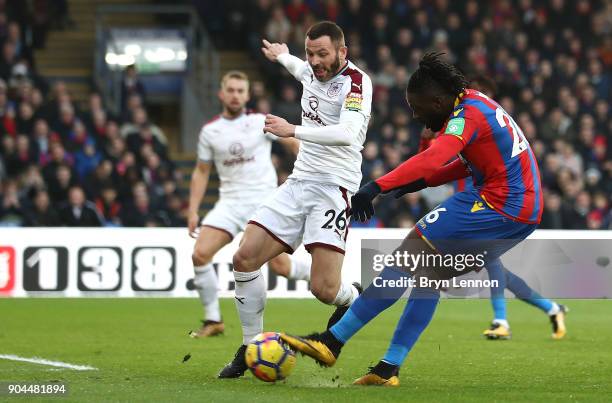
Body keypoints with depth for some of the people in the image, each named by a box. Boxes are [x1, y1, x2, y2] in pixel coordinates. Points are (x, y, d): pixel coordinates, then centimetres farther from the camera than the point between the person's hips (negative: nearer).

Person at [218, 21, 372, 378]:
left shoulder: (357, 81, -13)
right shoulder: (312, 72, 10)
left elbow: (348, 133, -29)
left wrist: (294, 131, -33)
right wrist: (282, 56, 56)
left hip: (334, 187, -7)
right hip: (299, 183, 7)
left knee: (324, 289, -17)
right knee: (245, 258, -6)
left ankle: (353, 297, 22)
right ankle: (250, 348, 8)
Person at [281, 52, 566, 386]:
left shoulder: (467, 115, -14)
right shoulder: (476, 102, 17)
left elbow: (433, 158, -30)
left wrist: (376, 187, -38)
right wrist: (424, 181, 15)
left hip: (497, 206, -10)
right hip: (527, 211, 10)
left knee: (412, 251, -12)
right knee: (429, 273, 11)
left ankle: (332, 342, -16)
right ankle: (389, 368, 6)